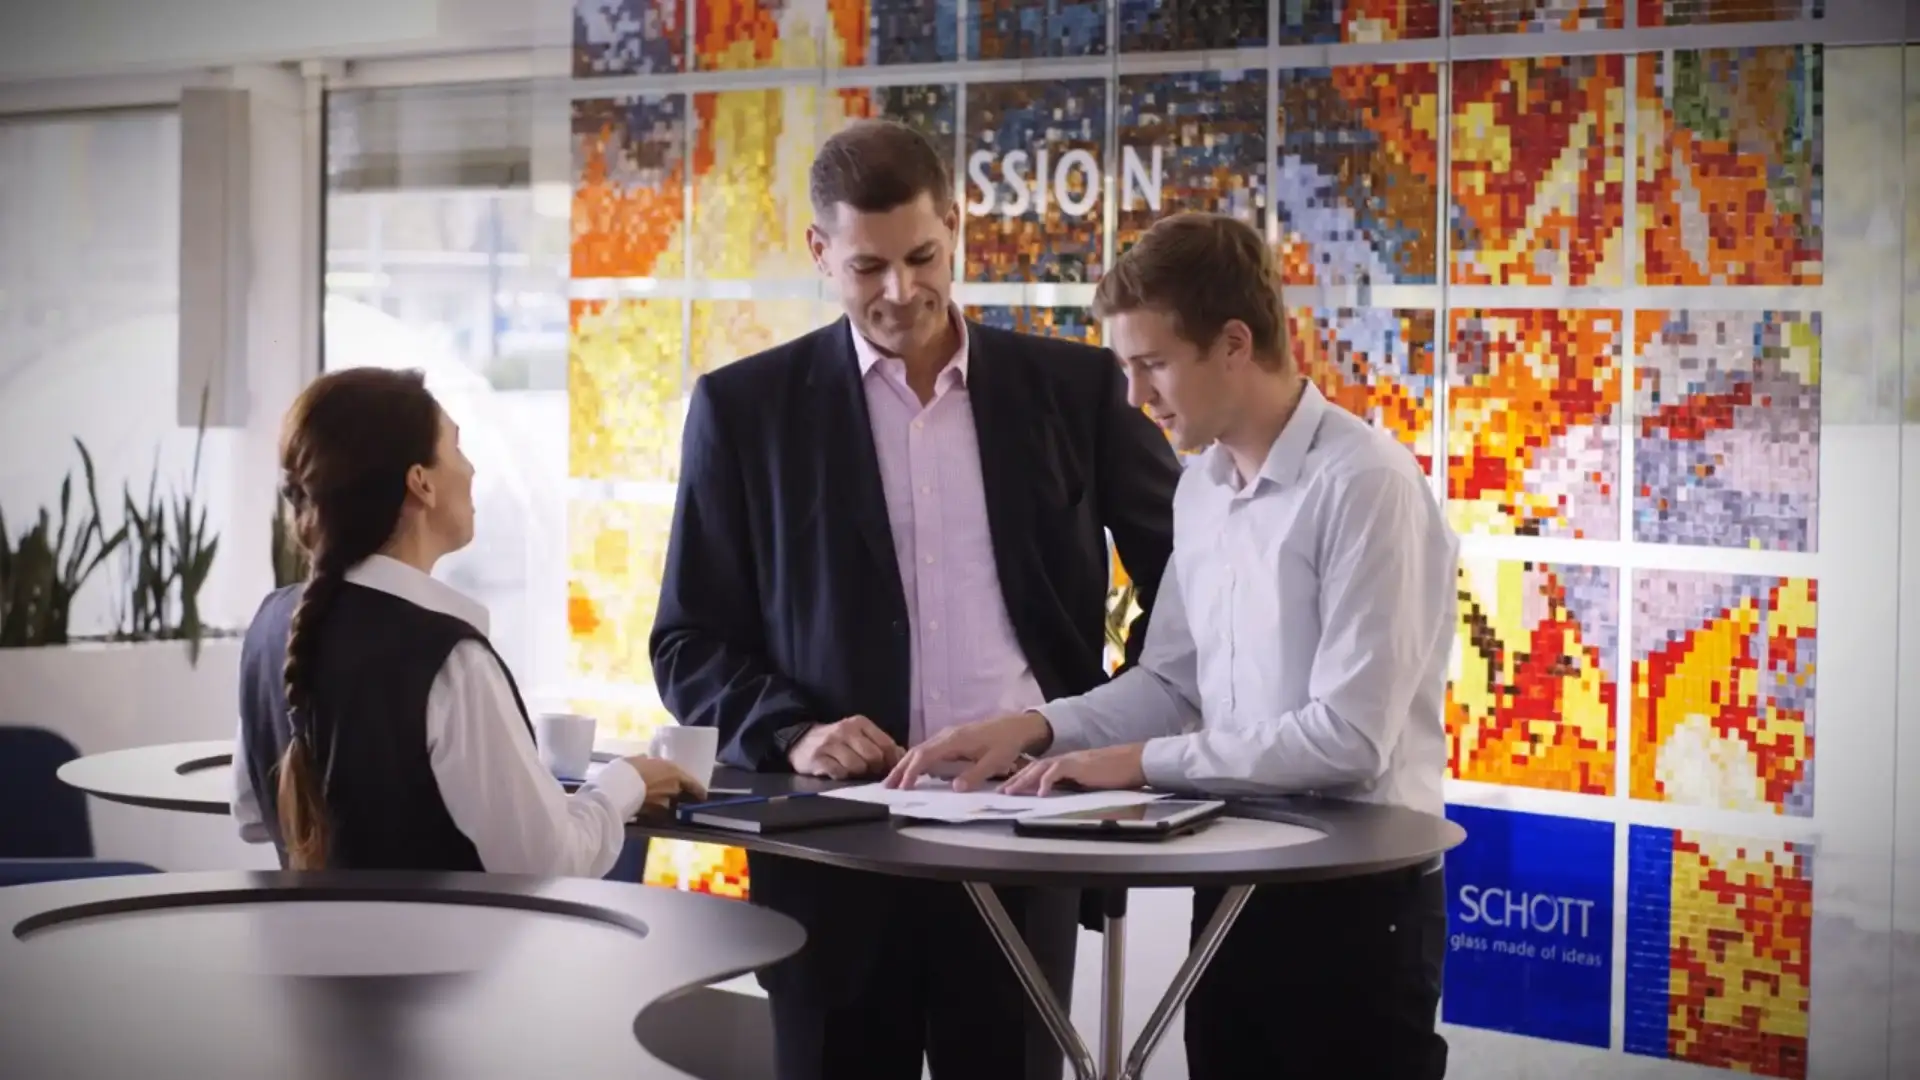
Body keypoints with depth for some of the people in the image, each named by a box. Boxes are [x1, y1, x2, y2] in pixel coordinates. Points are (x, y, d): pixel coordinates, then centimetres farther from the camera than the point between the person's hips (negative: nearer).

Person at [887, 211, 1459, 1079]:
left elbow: (1348, 736, -21)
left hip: (1356, 899, -8)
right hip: (1234, 886, 8)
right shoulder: (1200, 490, 8)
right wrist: (1038, 728, -1)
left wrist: (1143, 762, -17)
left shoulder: (1365, 485, -18)